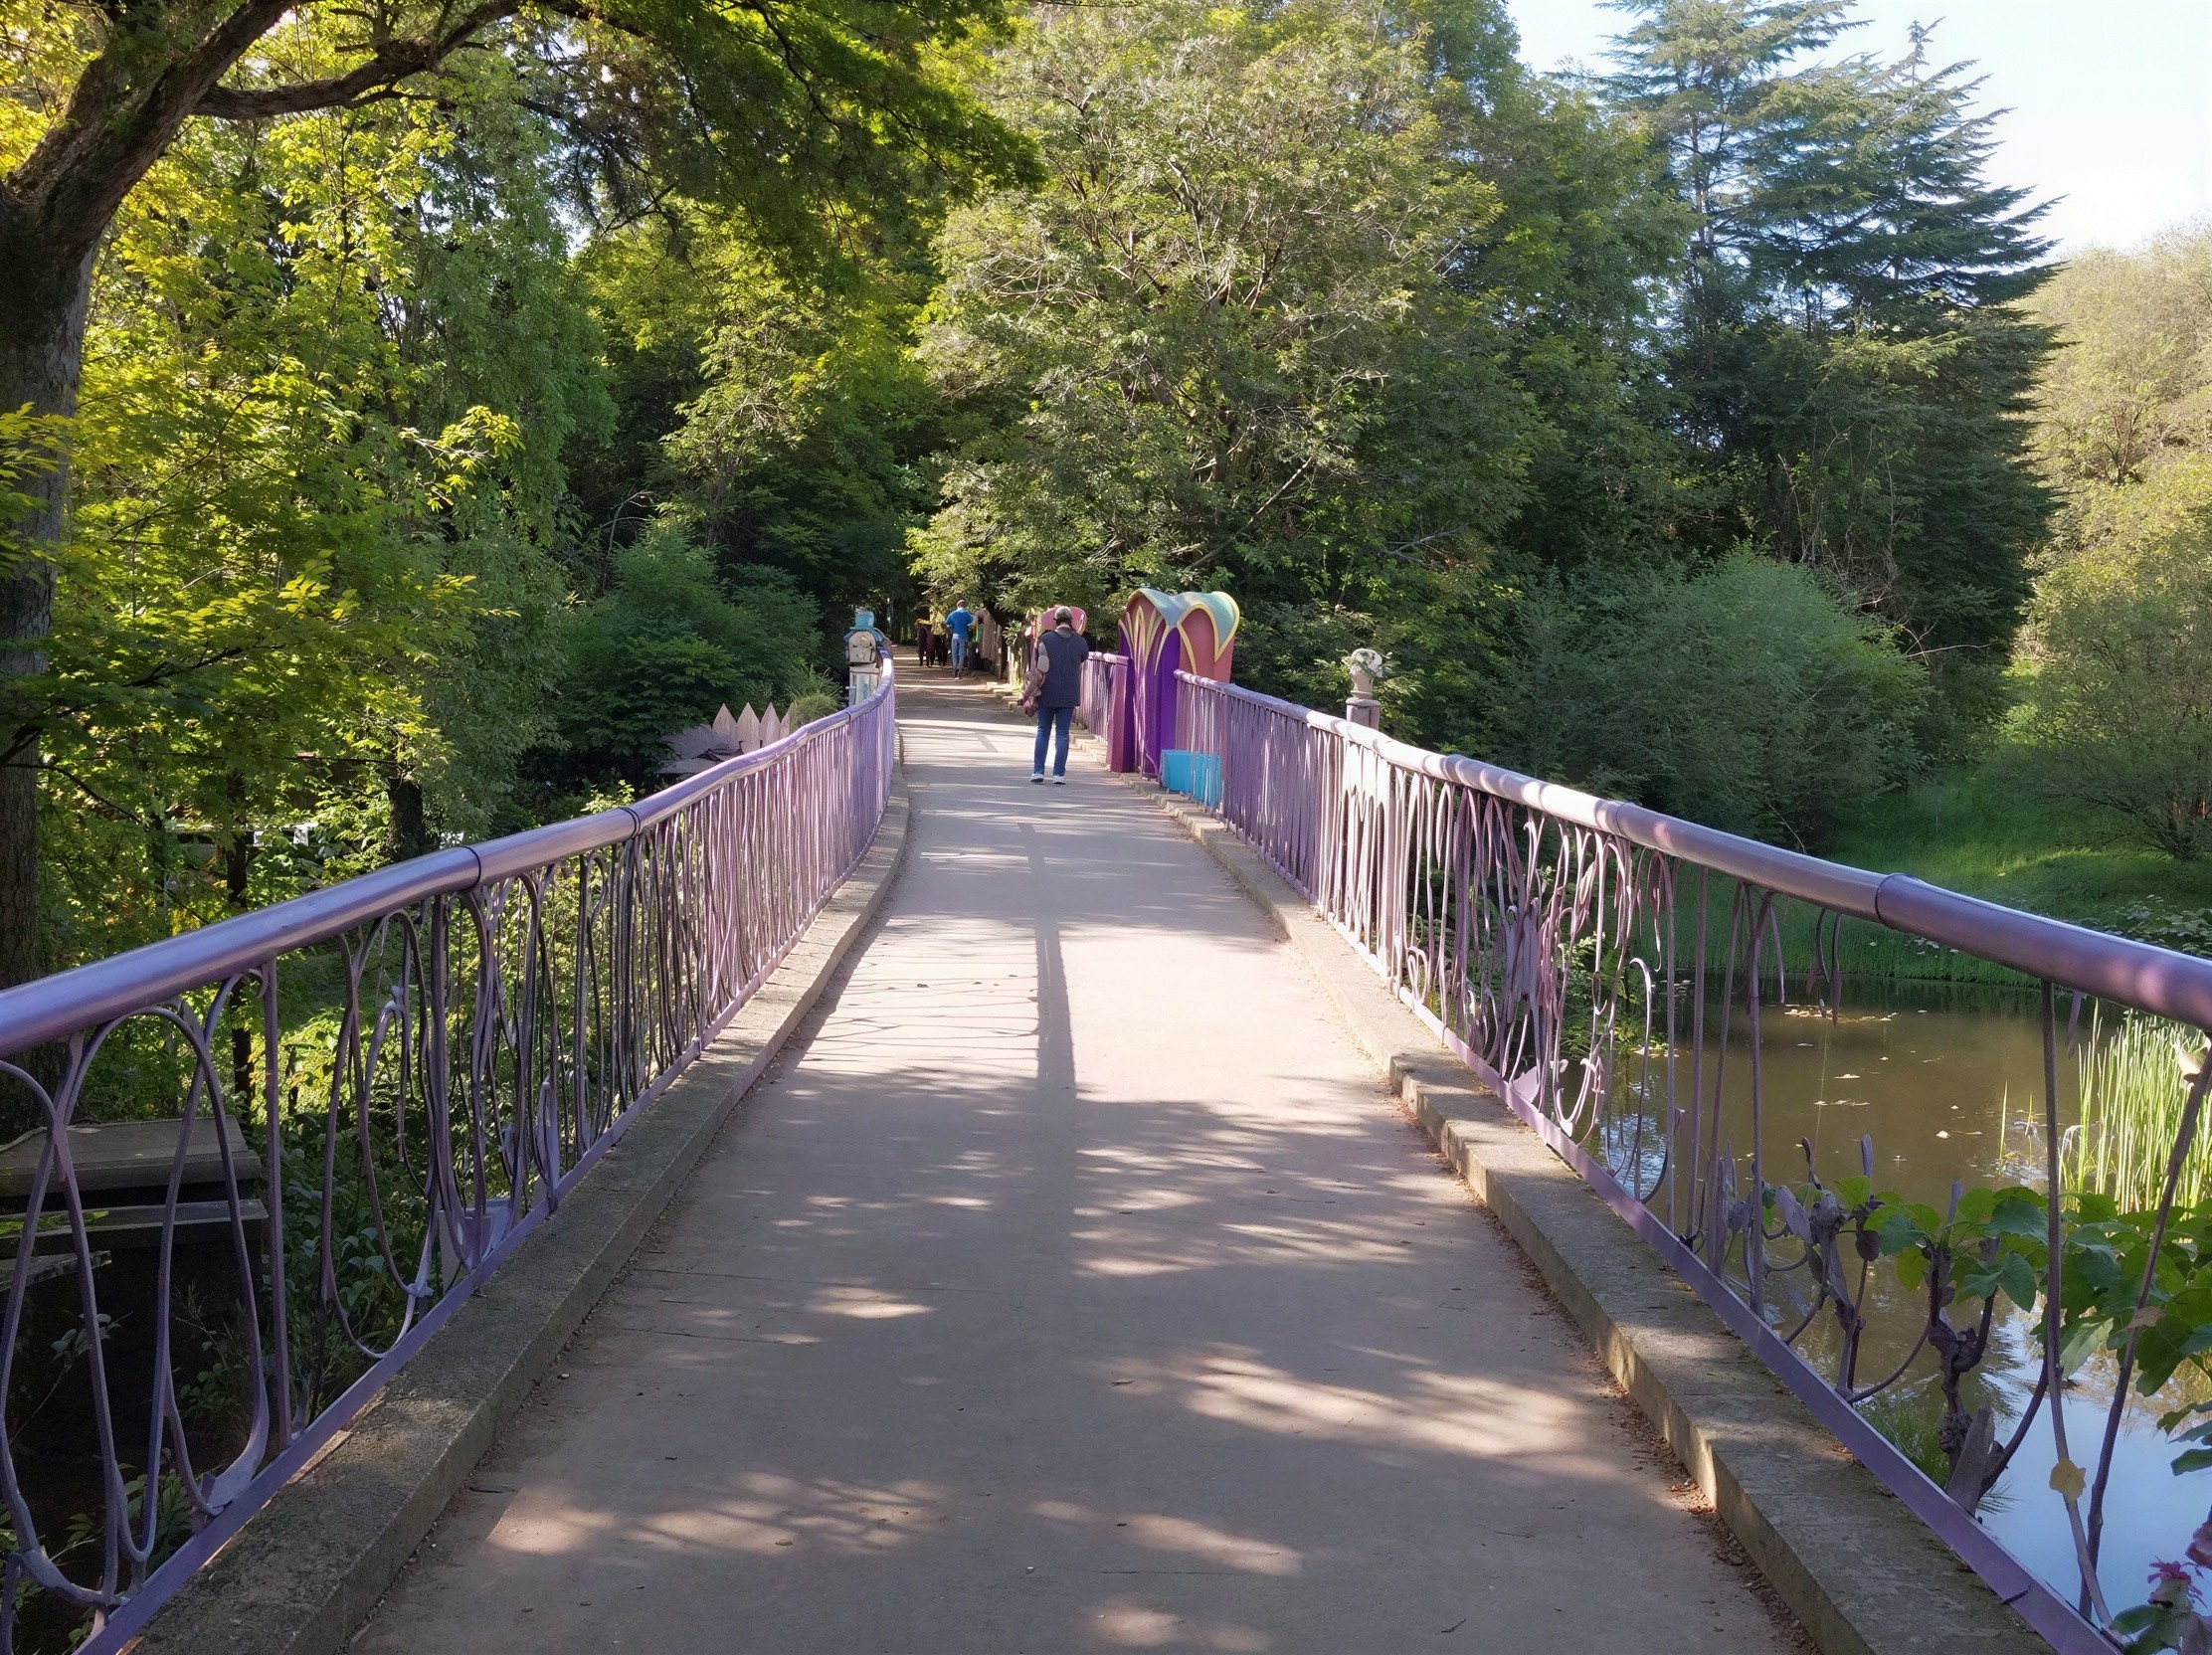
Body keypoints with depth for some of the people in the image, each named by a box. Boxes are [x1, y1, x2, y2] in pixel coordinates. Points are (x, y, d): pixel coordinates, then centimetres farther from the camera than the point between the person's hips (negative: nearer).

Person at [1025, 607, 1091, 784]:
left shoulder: (1045, 640, -4)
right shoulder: (1080, 642, -1)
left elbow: (1035, 668, -1)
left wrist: (1034, 693, 7)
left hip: (1047, 694, 0)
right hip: (1069, 696, 0)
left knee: (1043, 731, 10)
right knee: (1062, 733, 3)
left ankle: (1038, 771, 3)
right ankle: (1059, 774, -3)